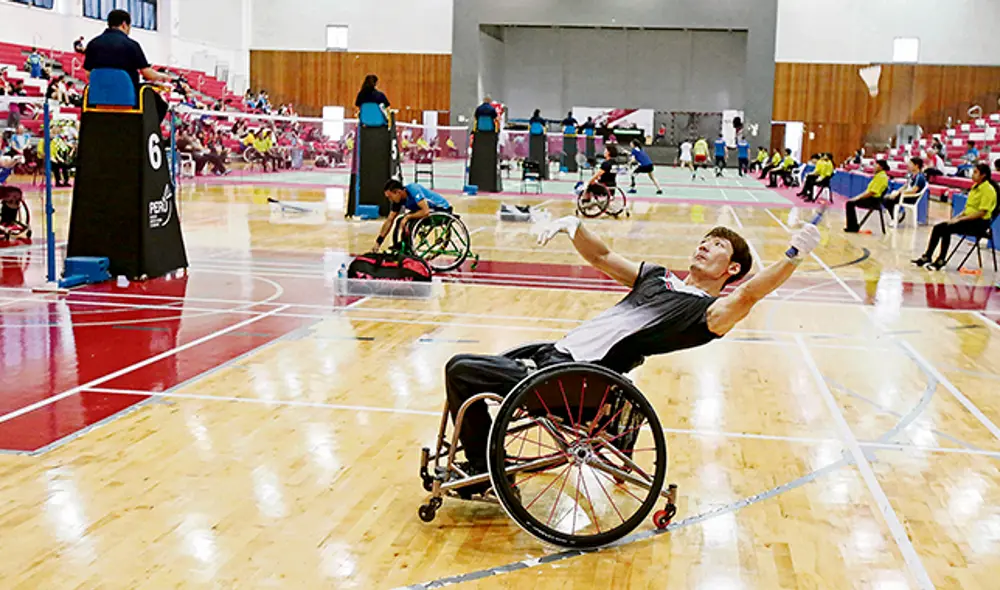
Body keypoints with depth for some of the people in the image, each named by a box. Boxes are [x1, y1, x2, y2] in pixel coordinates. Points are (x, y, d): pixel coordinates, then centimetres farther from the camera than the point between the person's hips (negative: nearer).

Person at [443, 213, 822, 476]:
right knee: (461, 368, 17)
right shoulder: (657, 277, 19)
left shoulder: (711, 311, -4)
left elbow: (750, 293, -22)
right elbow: (601, 257, 23)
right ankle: (483, 463, 26)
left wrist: (794, 256, -37)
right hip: (553, 357, 9)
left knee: (461, 371, -11)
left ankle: (485, 469, 5)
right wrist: (573, 226, 6)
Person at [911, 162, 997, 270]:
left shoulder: (988, 190, -13)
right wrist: (957, 217, 2)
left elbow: (982, 212, -20)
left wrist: (961, 219, -20)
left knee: (947, 229, -26)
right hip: (968, 218, 8)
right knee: (937, 228, -6)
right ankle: (927, 256, -3)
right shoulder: (975, 186, 13)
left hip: (979, 222, -8)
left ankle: (940, 261, -20)